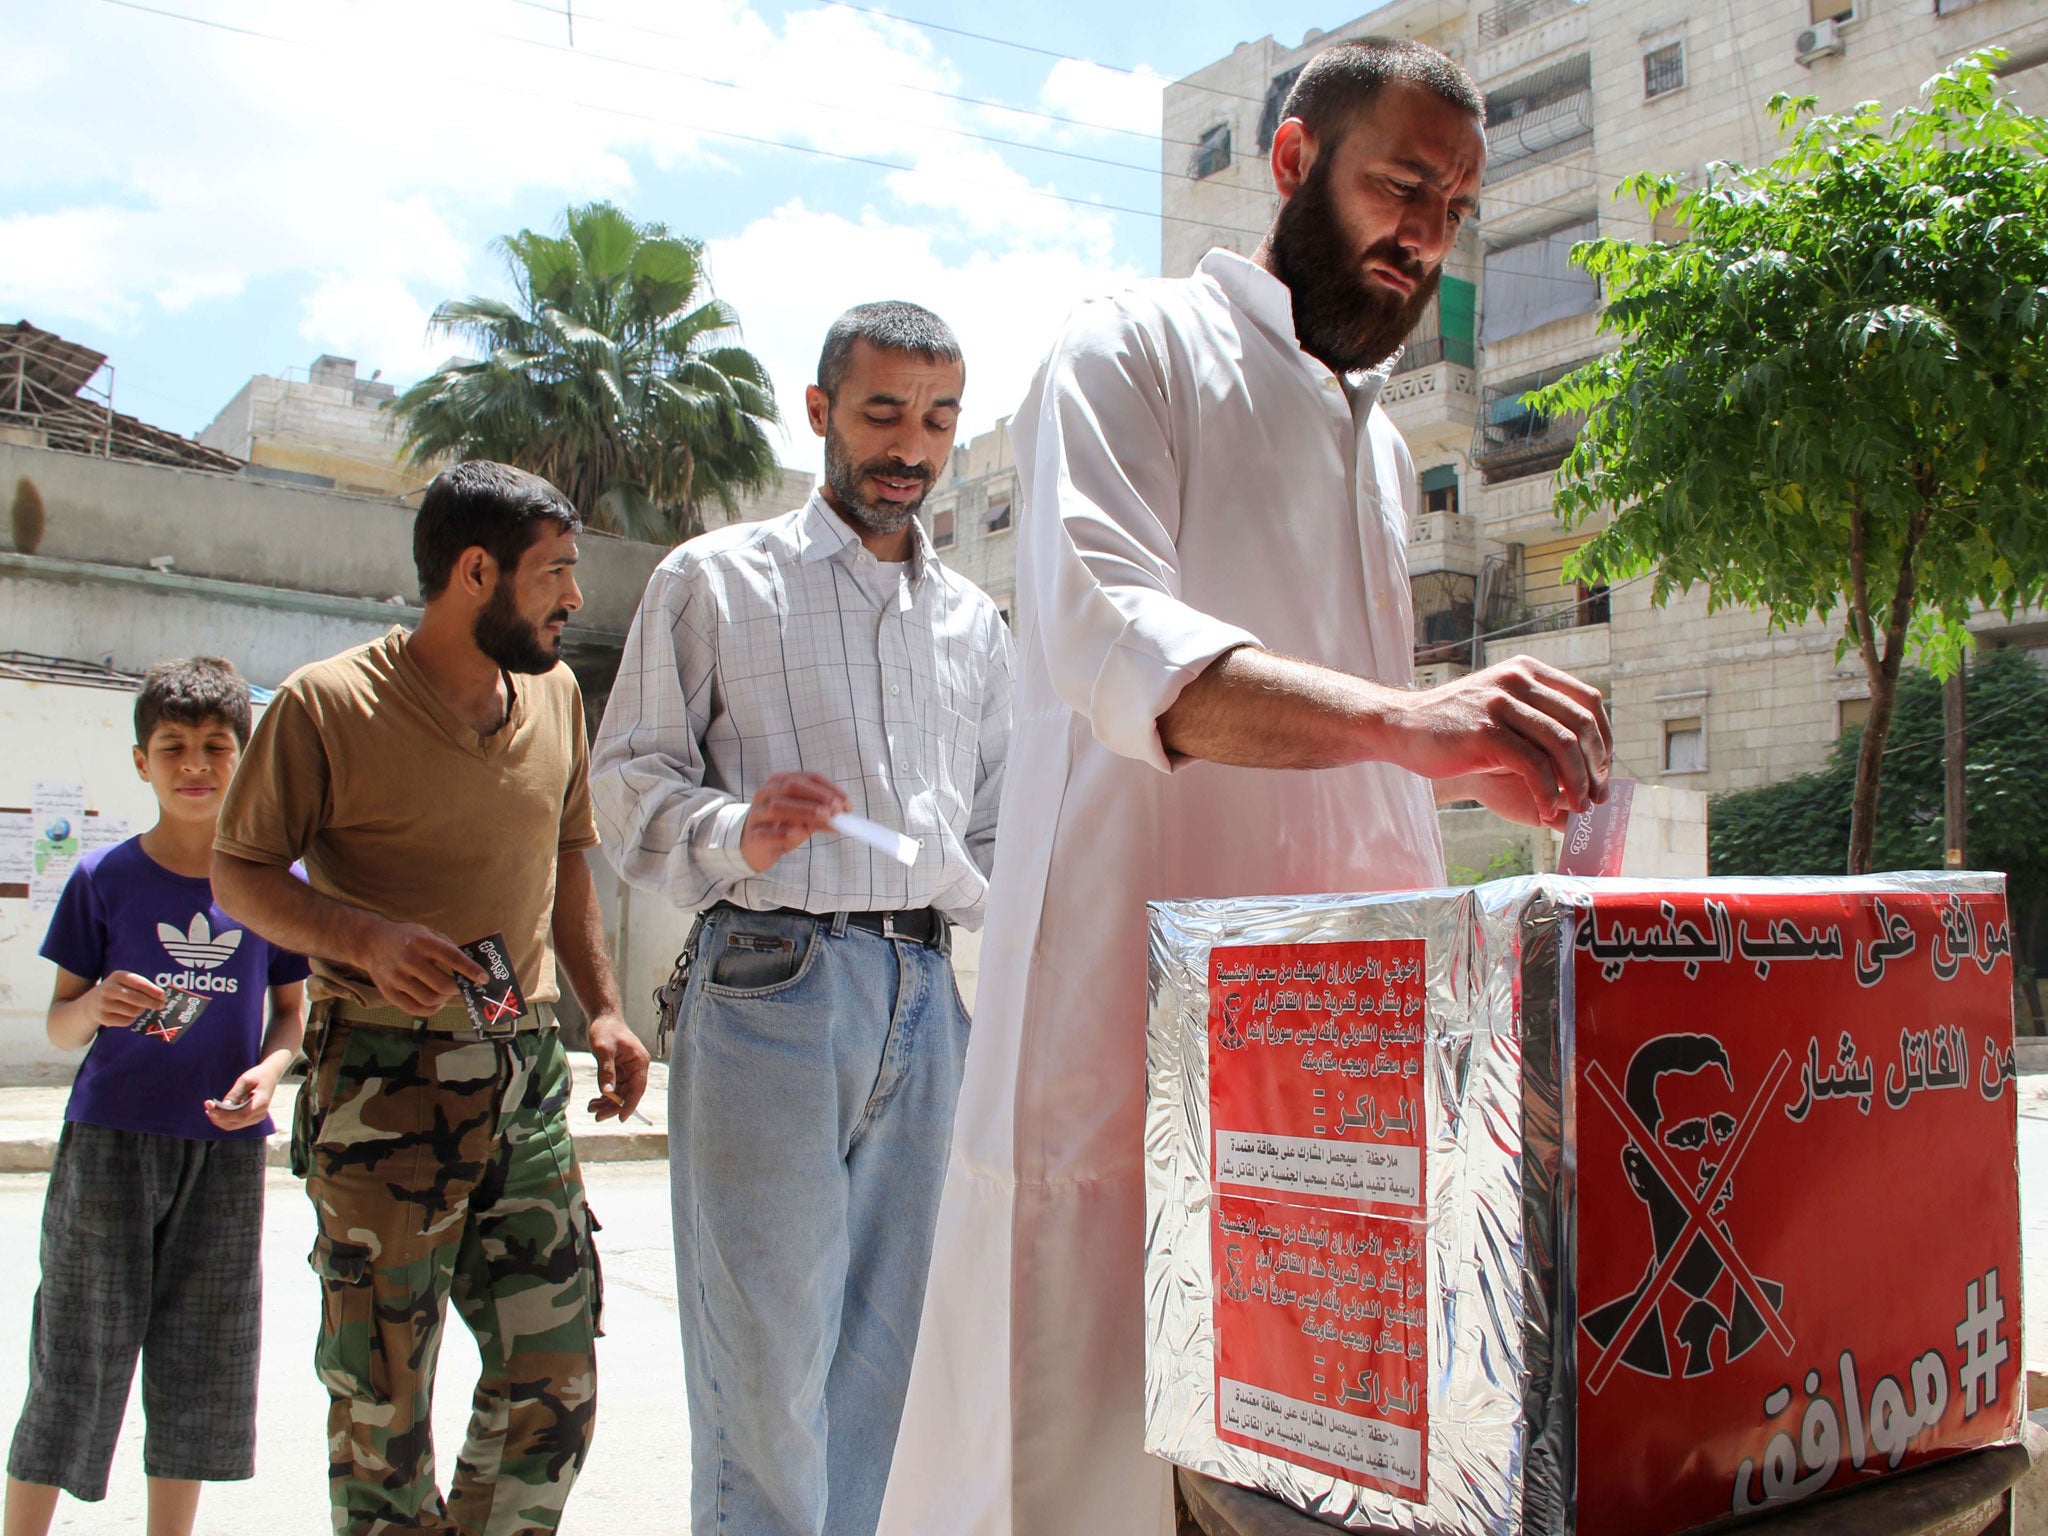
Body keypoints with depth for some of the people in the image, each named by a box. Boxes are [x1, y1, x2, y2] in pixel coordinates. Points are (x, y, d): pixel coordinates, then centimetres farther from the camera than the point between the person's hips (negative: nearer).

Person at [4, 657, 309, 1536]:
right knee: (79, 1355, 2)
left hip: (226, 1146, 2)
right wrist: (94, 1008, -20)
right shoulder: (103, 879, -2)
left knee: (201, 1364, 10)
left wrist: (269, 1069, -9)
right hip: (112, 1139, -2)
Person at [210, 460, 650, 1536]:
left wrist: (602, 1005, 11)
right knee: (380, 1396, 3)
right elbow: (238, 872, -2)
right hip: (383, 1082, -4)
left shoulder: (553, 692, 10)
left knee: (555, 1379, 4)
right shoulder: (326, 704, -6)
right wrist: (367, 939, -19)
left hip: (525, 1074, 5)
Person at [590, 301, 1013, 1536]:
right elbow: (631, 779, 3)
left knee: (889, 1352, 8)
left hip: (929, 994, 5)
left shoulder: (973, 621, 20)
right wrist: (737, 835, -16)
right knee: (770, 1352, -5)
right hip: (771, 979, -4)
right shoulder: (716, 580, 7)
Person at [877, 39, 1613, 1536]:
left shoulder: (1384, 445, 23)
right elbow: (1110, 634, -19)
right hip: (1129, 1013, -6)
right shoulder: (1135, 351, 0)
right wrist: (1401, 718, -33)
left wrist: (1481, 761, 12)